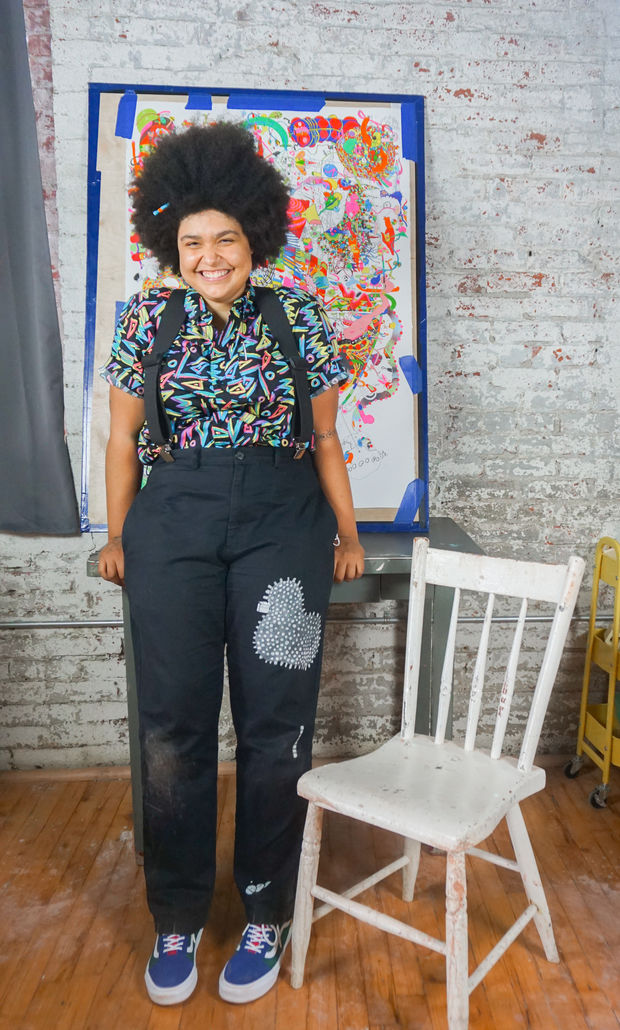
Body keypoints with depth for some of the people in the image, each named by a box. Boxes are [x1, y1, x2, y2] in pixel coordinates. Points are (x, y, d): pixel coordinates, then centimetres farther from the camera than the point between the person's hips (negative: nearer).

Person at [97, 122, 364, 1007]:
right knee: (173, 726, 3)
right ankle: (178, 918, 23)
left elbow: (326, 439, 9)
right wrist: (118, 537, 10)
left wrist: (347, 533, 8)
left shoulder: (298, 317, 6)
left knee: (275, 721, 3)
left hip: (282, 517, 0)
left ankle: (267, 914, 23)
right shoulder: (148, 319, 8)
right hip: (173, 519, 1)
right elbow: (123, 439, 11)